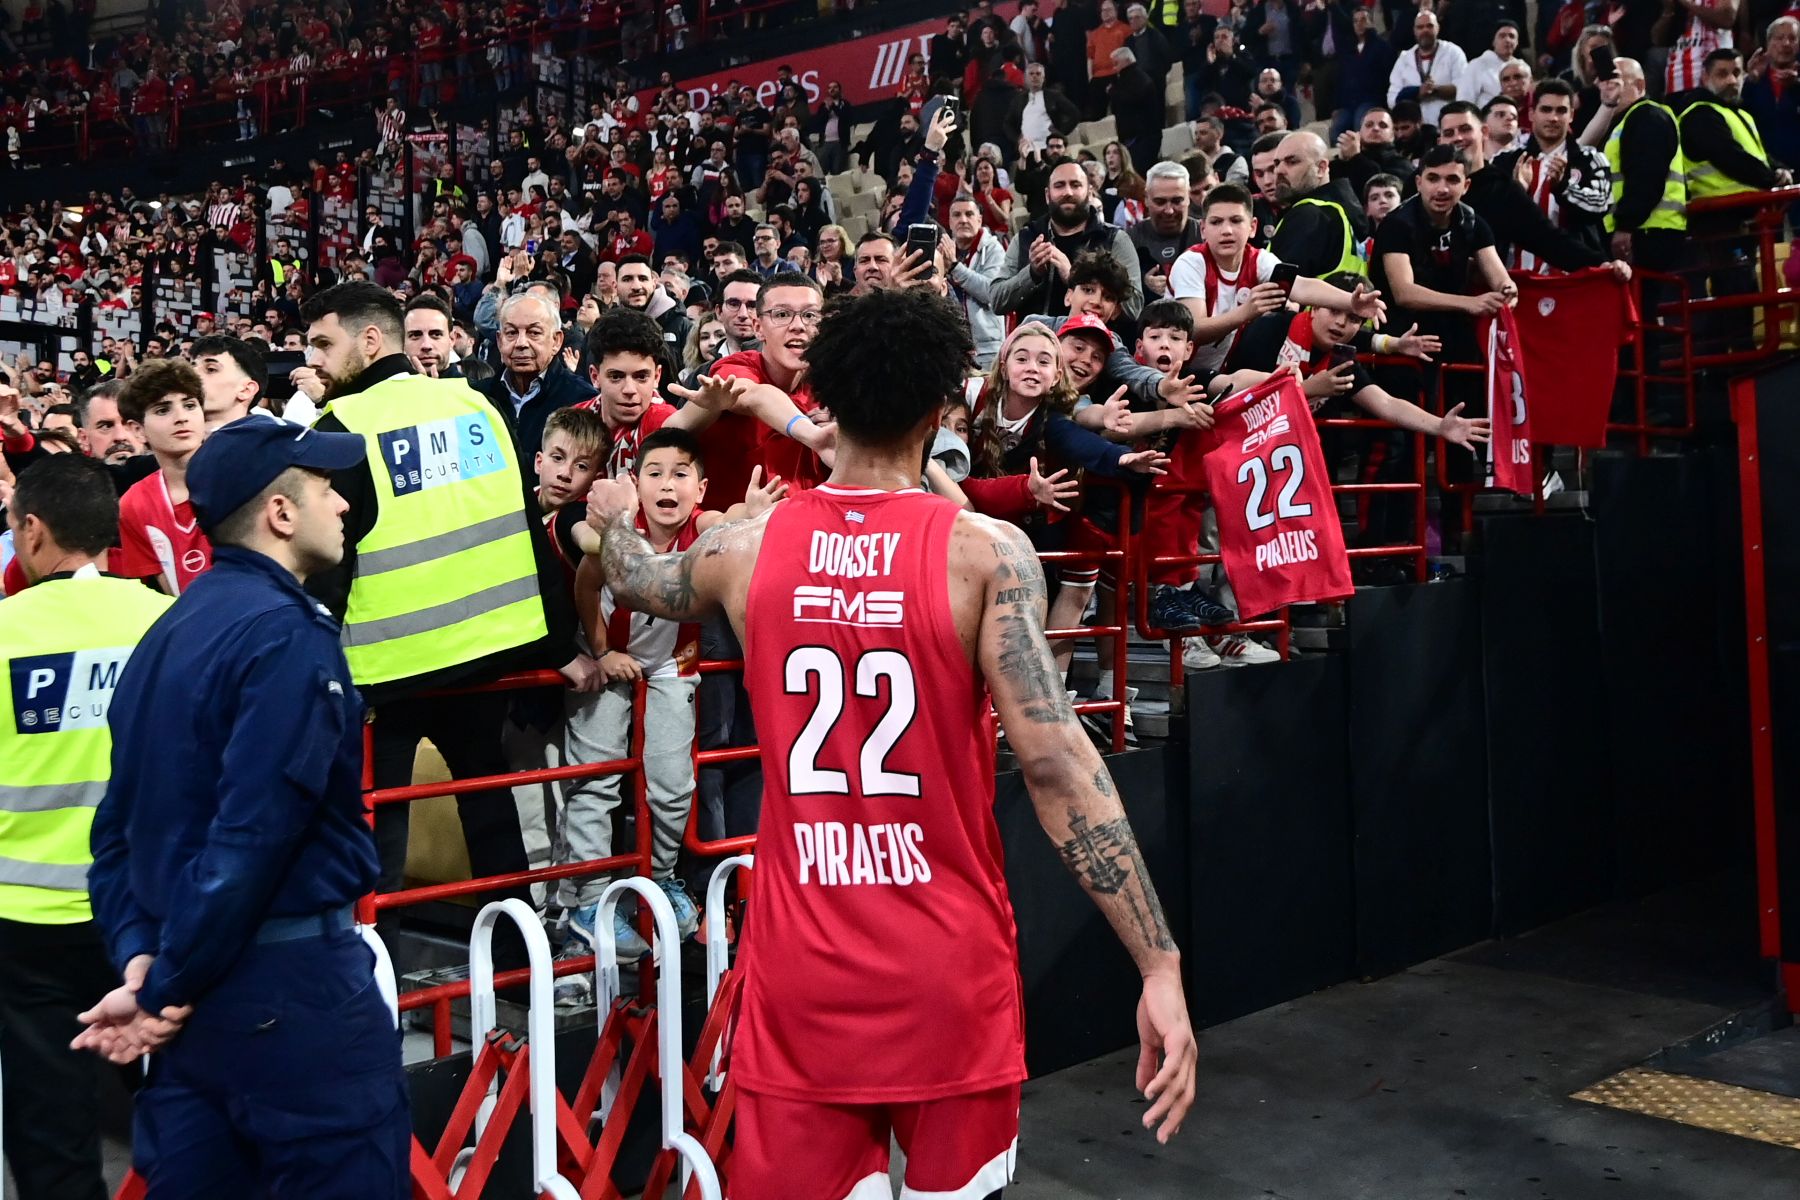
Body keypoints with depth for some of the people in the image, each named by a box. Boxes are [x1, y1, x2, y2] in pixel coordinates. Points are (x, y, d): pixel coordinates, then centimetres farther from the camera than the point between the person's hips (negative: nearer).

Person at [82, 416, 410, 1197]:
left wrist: (140, 956, 3)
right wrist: (167, 989, -13)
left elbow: (119, 821, 10)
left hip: (195, 987, 9)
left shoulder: (169, 632, 11)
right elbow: (255, 834, -22)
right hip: (290, 988, -9)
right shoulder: (289, 633, -16)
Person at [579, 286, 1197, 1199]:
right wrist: (1159, 965, -15)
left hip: (801, 965, 2)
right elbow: (1057, 765, -18)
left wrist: (613, 521, 46)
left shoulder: (744, 548, -1)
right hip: (946, 966, -1)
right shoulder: (985, 551, -11)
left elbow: (640, 583, 22)